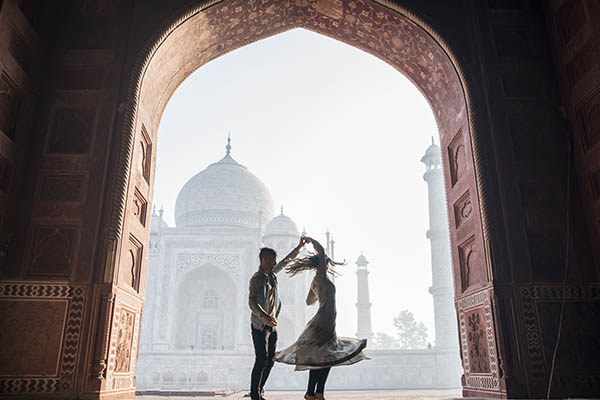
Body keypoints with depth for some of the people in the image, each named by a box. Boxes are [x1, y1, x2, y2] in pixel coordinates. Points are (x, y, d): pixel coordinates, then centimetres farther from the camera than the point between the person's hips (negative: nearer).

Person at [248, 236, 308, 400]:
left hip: (272, 326, 8)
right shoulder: (257, 278, -15)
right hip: (259, 326, -8)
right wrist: (263, 315, -45)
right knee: (261, 359, -12)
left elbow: (285, 261, 27)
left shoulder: (271, 273, 10)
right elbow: (252, 302, -27)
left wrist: (299, 247, 28)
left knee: (269, 361, 7)